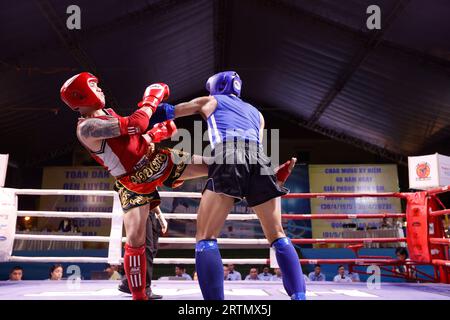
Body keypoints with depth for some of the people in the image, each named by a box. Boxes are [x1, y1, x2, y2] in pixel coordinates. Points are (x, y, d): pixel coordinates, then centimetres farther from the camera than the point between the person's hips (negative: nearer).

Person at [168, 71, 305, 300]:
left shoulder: (210, 101, 30)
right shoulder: (256, 112, 38)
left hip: (227, 158, -4)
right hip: (259, 160, 4)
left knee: (205, 237, -1)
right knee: (277, 236, 12)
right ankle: (299, 296, 5)